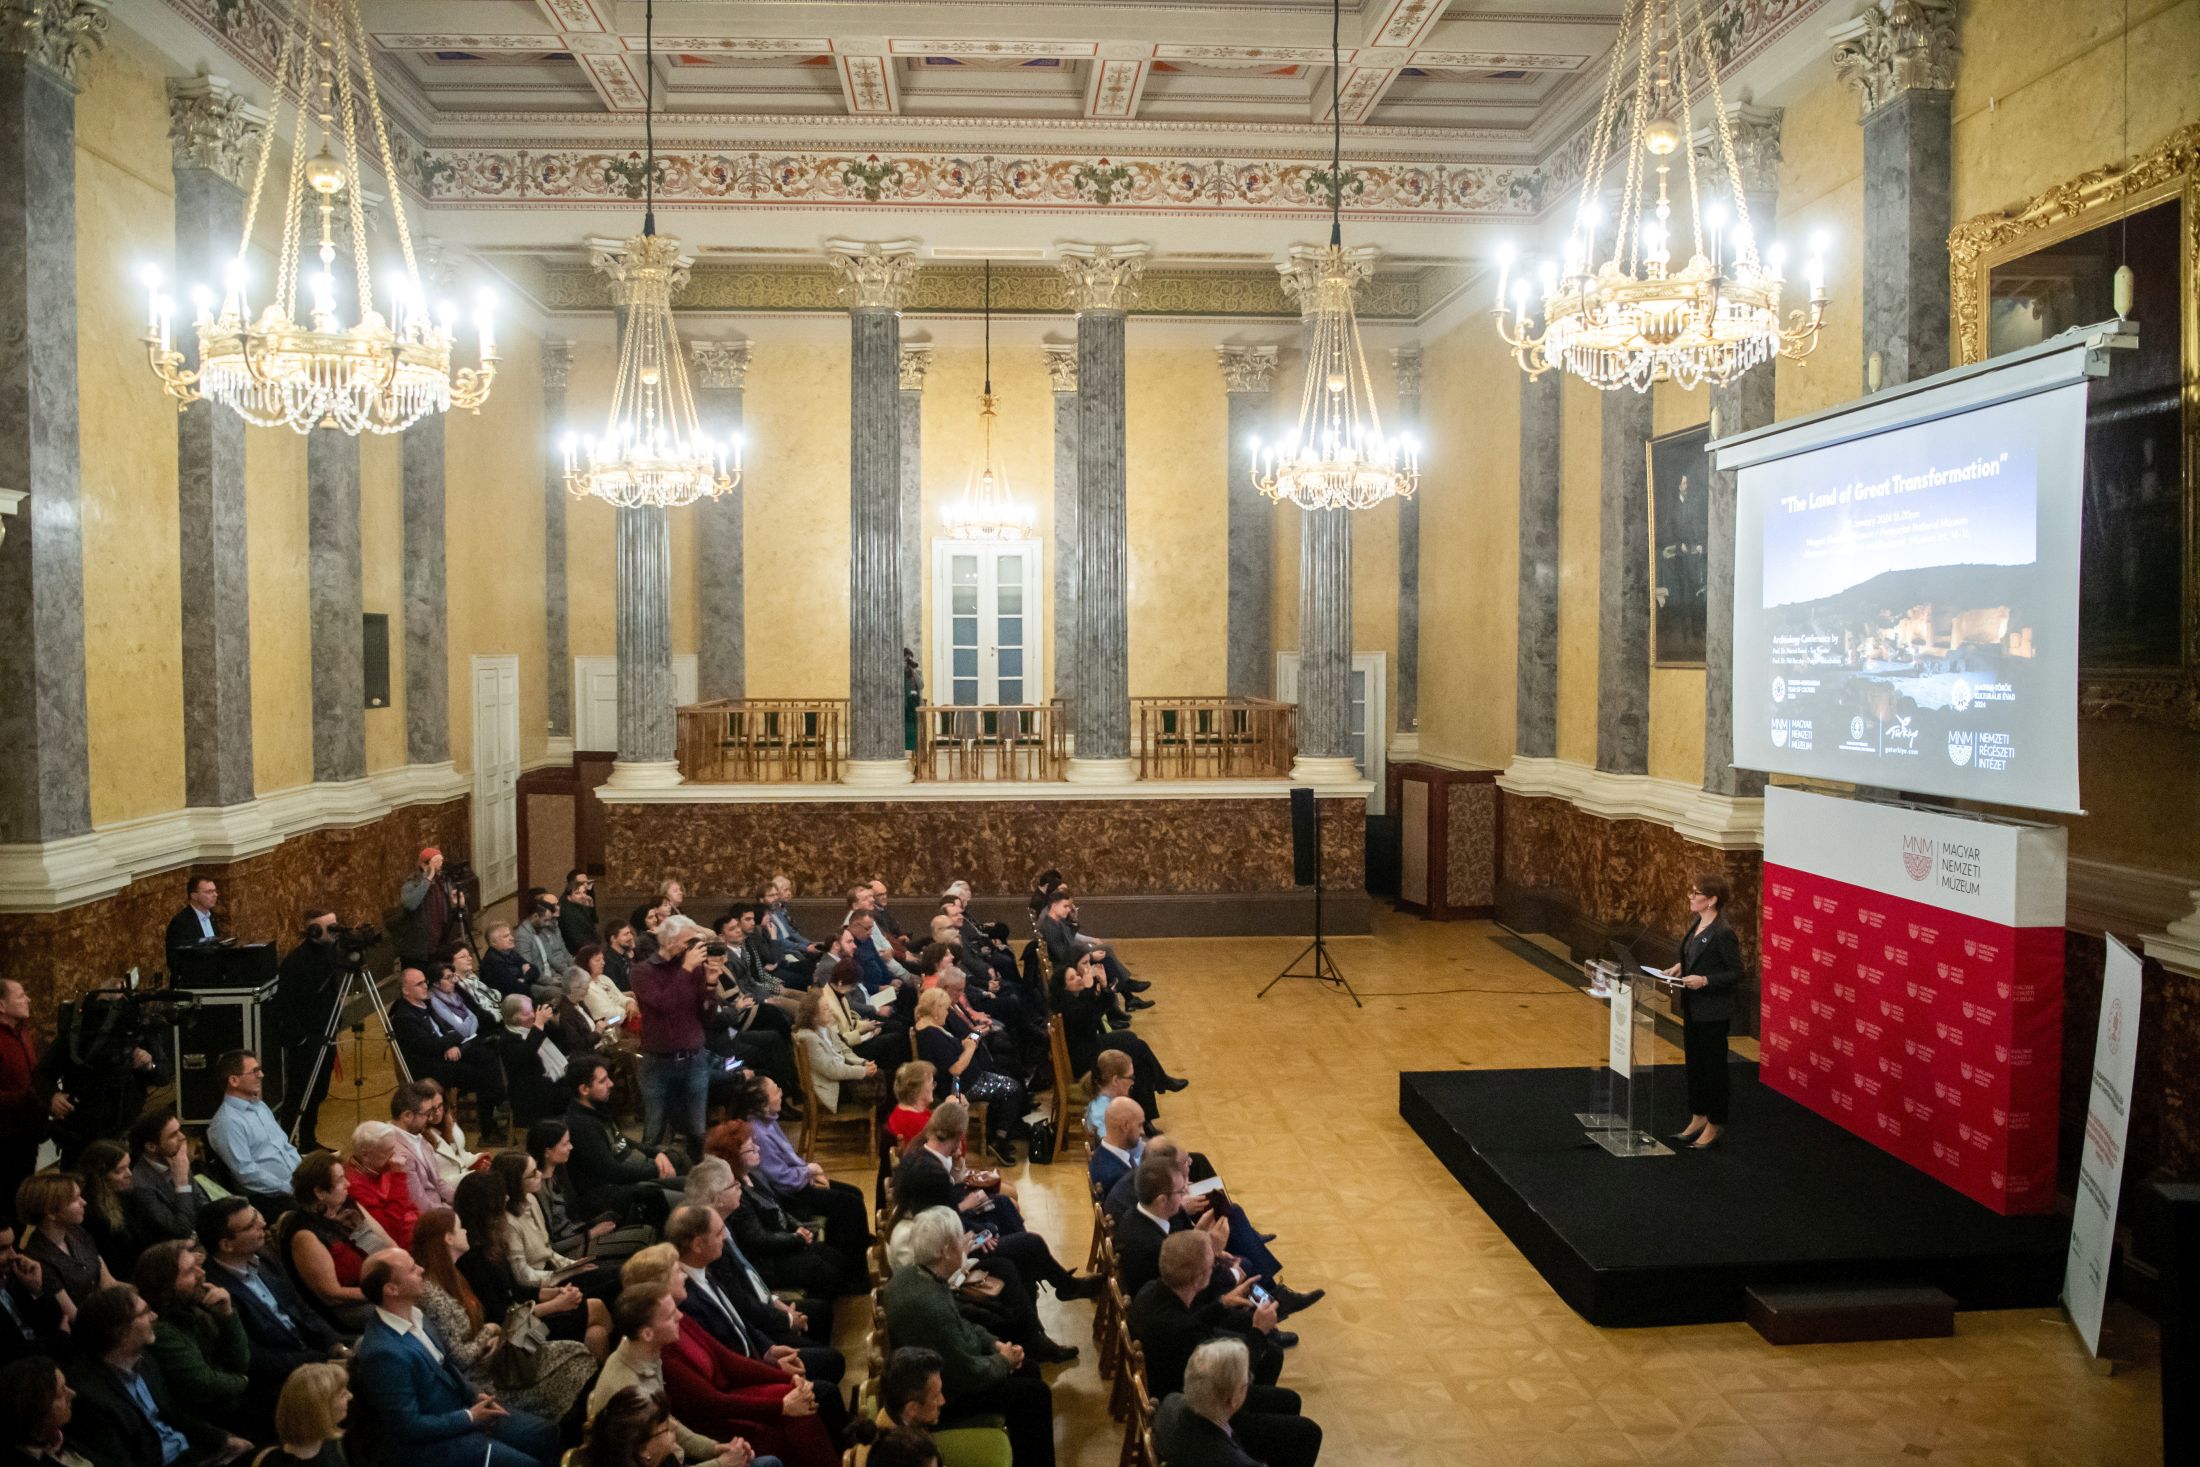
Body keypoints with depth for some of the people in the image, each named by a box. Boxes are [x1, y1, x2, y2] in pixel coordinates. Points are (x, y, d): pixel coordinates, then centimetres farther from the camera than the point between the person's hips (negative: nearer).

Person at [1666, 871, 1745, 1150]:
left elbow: (1736, 973, -18)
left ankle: (1715, 1125, 20)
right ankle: (1698, 1118, 31)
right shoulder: (1697, 923, 4)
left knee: (1713, 1066, 6)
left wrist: (1704, 980, -26)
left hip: (1713, 1012, -9)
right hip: (1692, 1008, 9)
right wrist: (1681, 967, 1)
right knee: (1693, 1063, 17)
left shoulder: (1723, 933, -22)